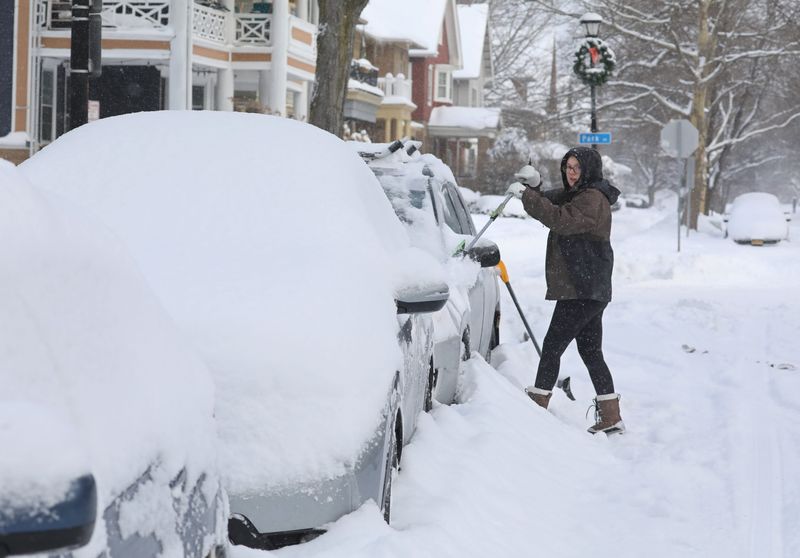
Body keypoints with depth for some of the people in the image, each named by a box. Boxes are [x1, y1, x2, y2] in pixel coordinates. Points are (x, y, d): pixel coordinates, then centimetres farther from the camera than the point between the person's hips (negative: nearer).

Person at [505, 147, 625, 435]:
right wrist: (534, 185, -4)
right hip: (588, 289, 10)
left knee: (552, 345, -7)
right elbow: (550, 204, 17)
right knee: (591, 350, 10)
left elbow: (560, 220, -27)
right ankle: (610, 417, 10)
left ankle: (536, 405, -3)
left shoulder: (593, 199, -14)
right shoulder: (574, 194, 18)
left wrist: (526, 195, -25)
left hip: (581, 289, -10)